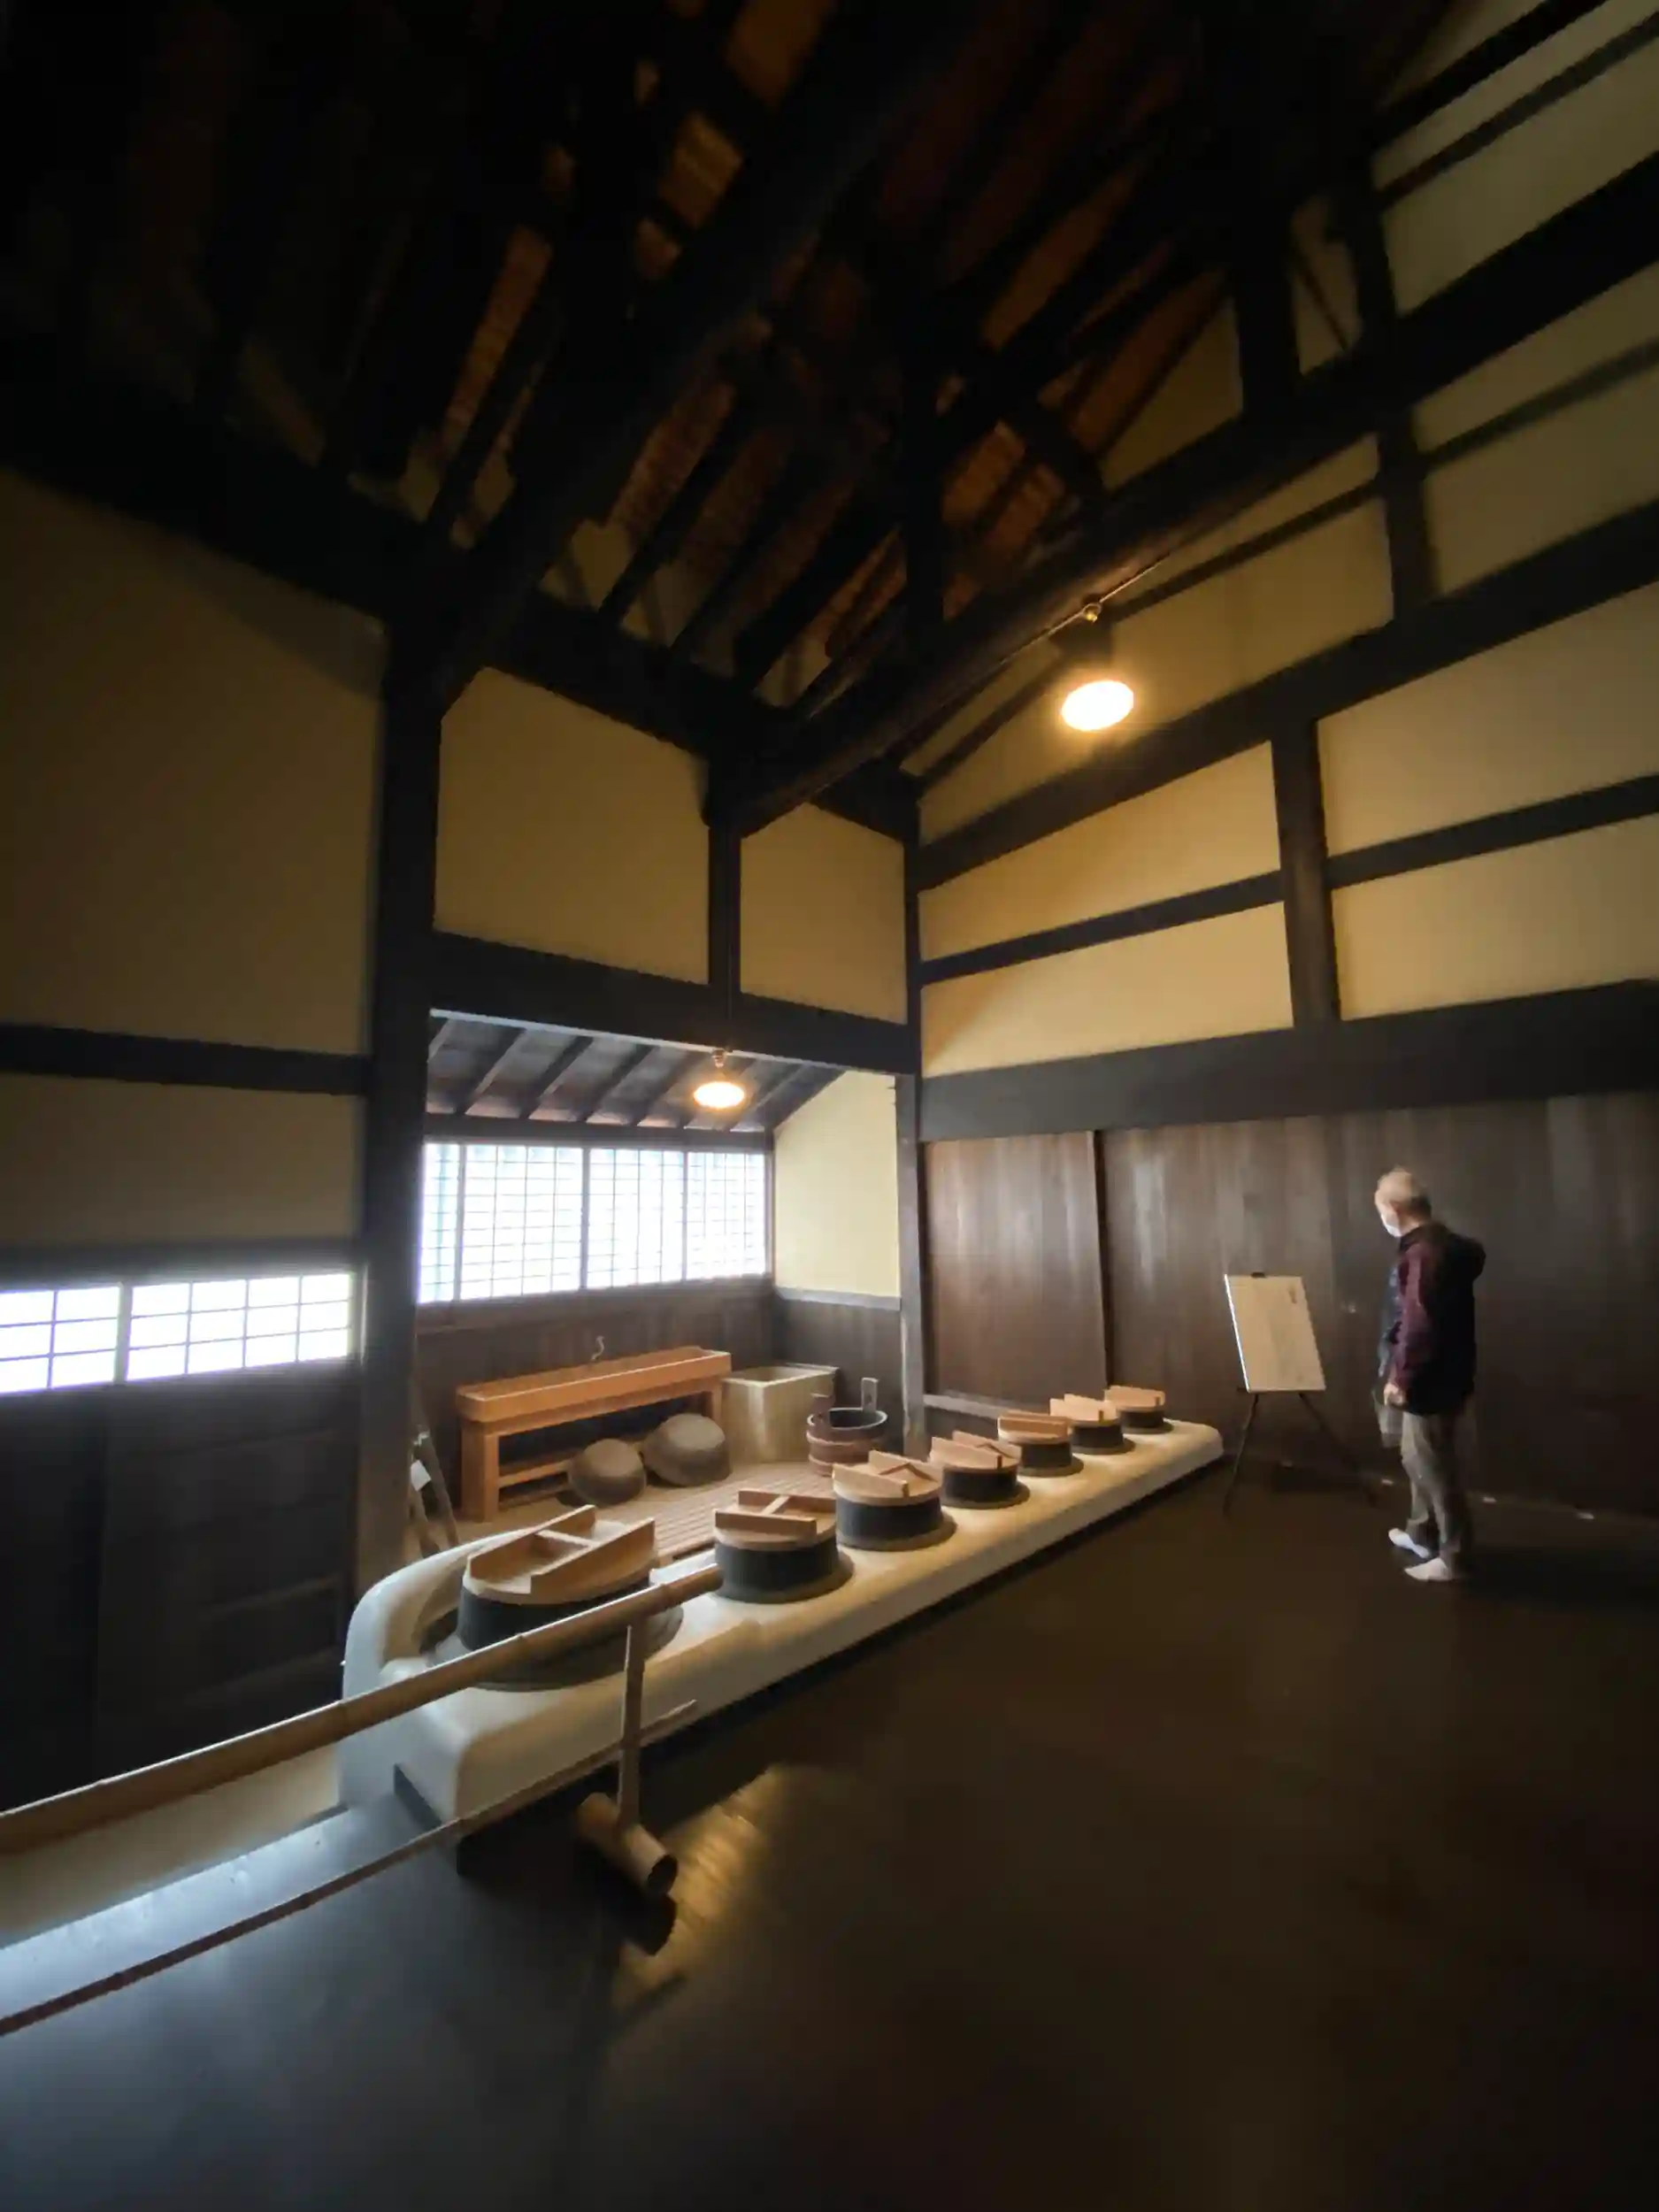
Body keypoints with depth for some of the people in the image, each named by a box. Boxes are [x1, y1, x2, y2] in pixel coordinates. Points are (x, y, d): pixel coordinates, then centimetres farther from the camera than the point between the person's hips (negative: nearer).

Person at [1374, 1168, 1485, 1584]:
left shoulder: (1422, 1254, -24)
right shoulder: (1443, 1245, 7)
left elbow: (1418, 1325, -27)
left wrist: (1401, 1377, -20)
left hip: (1428, 1382, -10)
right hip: (1436, 1375, 10)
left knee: (1433, 1468, 4)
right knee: (1418, 1460, 22)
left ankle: (1455, 1558, 18)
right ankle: (1423, 1535, 36)